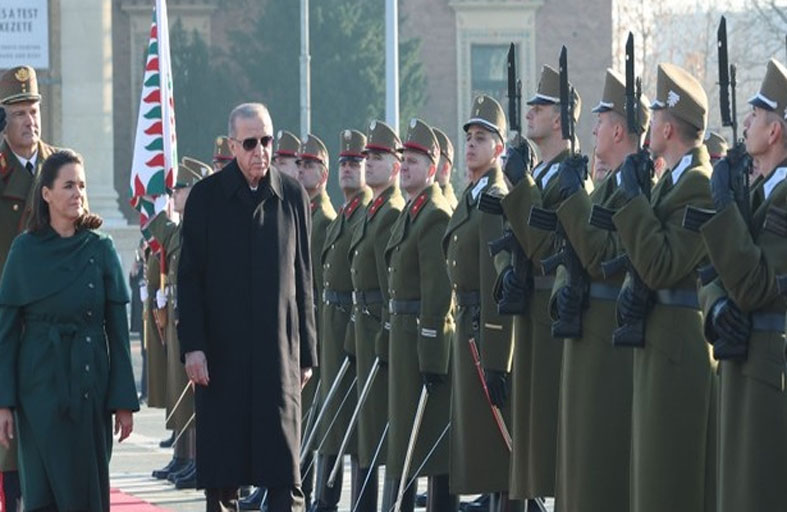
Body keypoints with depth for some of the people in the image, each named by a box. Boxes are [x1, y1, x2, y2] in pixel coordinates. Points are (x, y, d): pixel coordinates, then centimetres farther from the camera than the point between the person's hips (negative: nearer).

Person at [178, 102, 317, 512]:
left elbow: (303, 281, 10)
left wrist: (306, 353, 8)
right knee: (220, 466, 4)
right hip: (221, 353, -1)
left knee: (284, 469, -4)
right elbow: (189, 277, 1)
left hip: (278, 351, 1)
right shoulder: (206, 196, 2)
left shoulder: (292, 196, 6)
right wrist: (192, 345, -8)